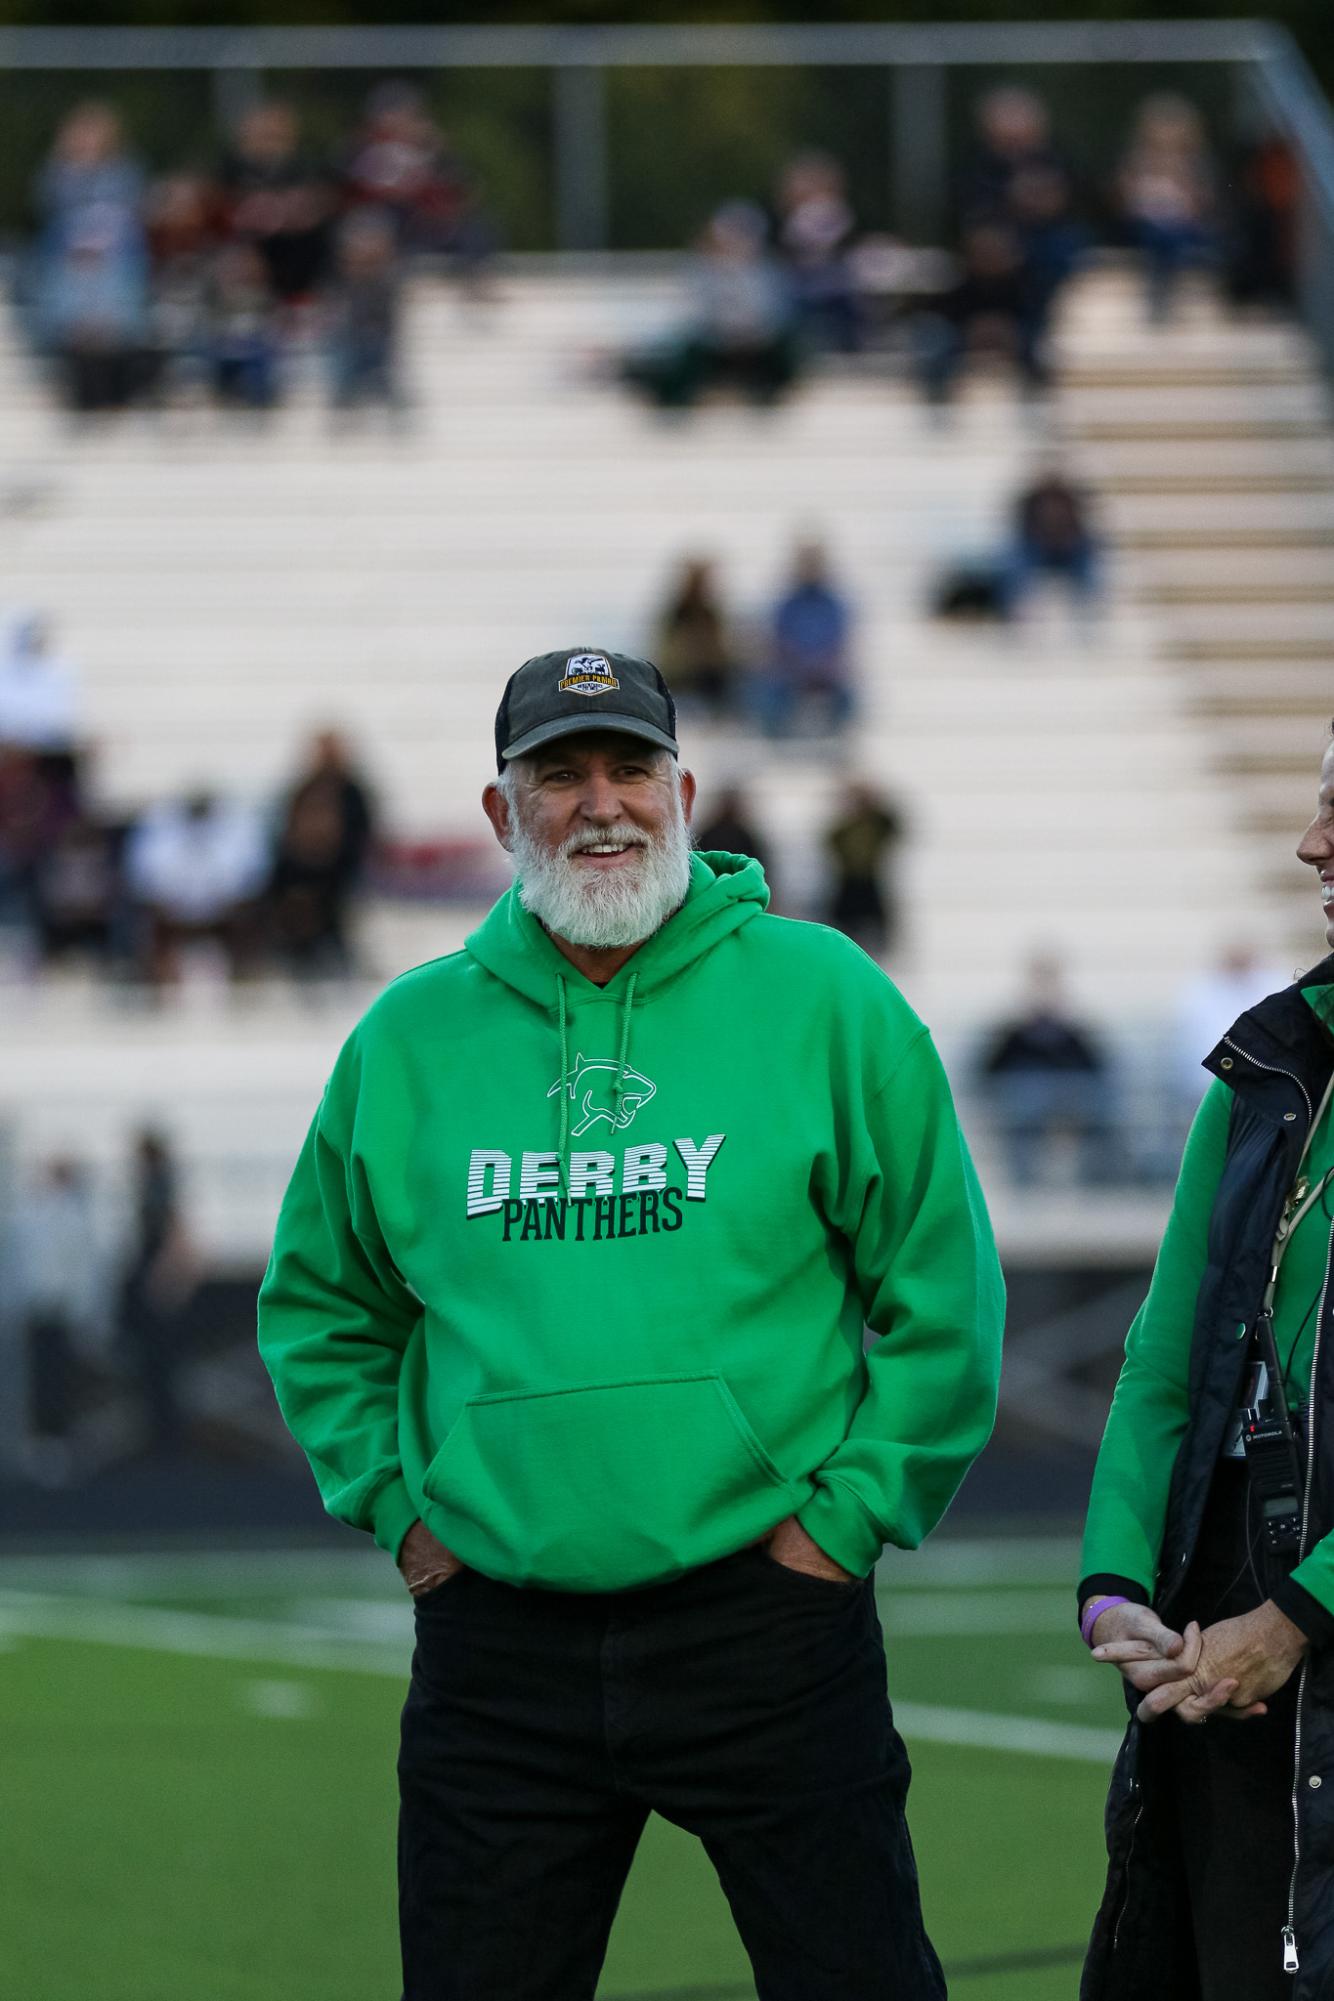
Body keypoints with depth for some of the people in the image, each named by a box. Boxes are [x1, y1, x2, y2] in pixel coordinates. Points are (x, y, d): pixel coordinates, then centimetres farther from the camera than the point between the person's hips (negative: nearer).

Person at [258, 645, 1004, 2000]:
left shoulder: (823, 1000, 0)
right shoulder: (409, 1038, 8)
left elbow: (942, 1292, 2)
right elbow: (319, 1307, 19)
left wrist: (854, 1515, -3)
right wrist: (395, 1508, 8)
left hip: (765, 1616, -2)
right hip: (497, 1635, 2)